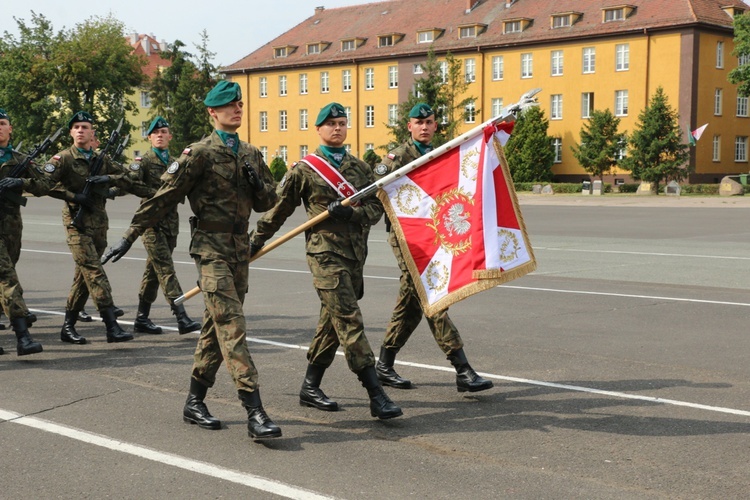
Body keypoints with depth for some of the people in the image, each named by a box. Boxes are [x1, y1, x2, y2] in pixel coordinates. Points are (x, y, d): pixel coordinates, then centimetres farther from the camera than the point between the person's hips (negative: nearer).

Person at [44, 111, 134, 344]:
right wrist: (74, 196, -16)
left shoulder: (101, 159, 13)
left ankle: (68, 326, 20)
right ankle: (112, 327, -19)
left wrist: (108, 178, -9)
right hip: (77, 222, -6)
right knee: (95, 273, -14)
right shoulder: (64, 158, -2)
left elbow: (127, 180, 10)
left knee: (84, 276, 10)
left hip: (99, 223, 6)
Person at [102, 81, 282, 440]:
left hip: (240, 248, 7)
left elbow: (267, 202, 18)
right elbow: (163, 198, -6)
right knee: (232, 326, -13)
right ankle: (254, 412, -17)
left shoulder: (251, 154, 13)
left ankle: (195, 402, 23)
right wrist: (130, 236, -7)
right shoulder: (200, 153, -6)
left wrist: (258, 185, -5)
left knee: (216, 326, 12)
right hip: (211, 247, -7)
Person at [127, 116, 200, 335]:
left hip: (171, 222, 6)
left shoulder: (175, 162, 16)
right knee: (166, 270, -12)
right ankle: (181, 317, -17)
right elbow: (130, 183, -17)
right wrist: (156, 194, -19)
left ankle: (142, 318, 19)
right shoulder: (143, 161, -2)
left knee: (153, 270, 11)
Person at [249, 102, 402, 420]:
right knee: (349, 321, -12)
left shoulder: (360, 168, 15)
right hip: (325, 253, -6)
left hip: (355, 253, 6)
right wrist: (257, 239, 14)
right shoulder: (304, 169, 2)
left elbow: (377, 206, 8)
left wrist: (351, 212, -11)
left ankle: (310, 387, 25)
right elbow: (279, 208, 9)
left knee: (332, 322, 12)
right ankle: (377, 396, -15)